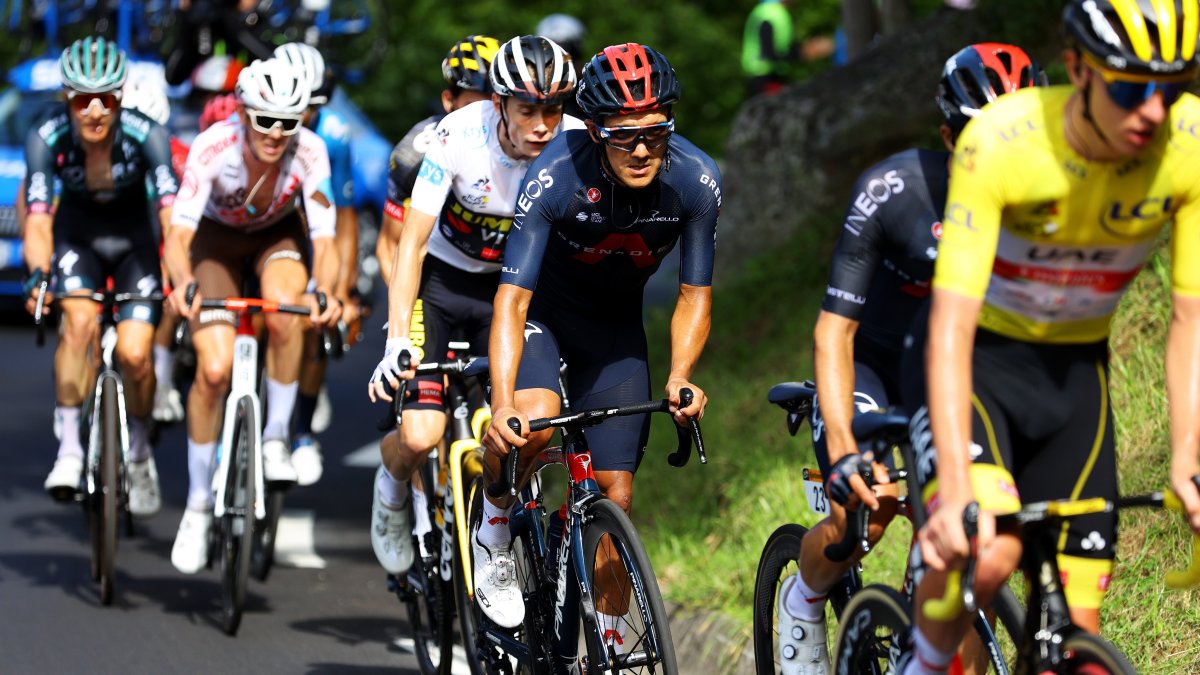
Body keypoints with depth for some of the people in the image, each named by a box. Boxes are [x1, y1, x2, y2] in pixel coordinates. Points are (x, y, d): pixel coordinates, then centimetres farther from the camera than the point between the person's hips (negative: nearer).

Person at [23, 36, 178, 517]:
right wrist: (38, 275, -50)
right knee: (79, 321, -29)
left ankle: (139, 453, 14)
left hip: (133, 242, 0)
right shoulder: (47, 139, -26)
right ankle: (69, 449, -20)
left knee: (134, 354, -14)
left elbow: (172, 213, -35)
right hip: (76, 237, 0)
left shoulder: (146, 135, -29)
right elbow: (37, 219, -31)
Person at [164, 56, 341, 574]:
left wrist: (325, 291, -52)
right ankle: (198, 503, 2)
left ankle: (276, 437, -14)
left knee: (284, 309, -34)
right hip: (218, 237, -1)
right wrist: (183, 282, -57)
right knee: (214, 370, -15)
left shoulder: (310, 153, -29)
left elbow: (324, 239, -32)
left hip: (278, 235, 1)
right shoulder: (214, 148, -33)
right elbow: (179, 234, -37)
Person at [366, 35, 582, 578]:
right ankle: (393, 488, 20)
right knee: (421, 436, -16)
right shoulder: (459, 136, -27)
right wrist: (397, 340, -33)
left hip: (508, 287, 2)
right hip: (438, 280, -2)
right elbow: (411, 242, -24)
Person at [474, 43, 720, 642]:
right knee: (532, 422, -33)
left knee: (616, 496, -1)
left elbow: (694, 295, -14)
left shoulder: (695, 180, -25)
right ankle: (494, 530, -3)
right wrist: (503, 405, -47)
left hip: (616, 322, 3)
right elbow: (512, 299, -34)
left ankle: (611, 648, 14)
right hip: (543, 305, -3)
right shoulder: (556, 176, -33)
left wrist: (678, 377, -32)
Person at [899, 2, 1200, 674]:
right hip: (976, 357, -4)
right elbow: (952, 321, -34)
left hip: (1076, 371, 4)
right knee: (986, 552, -30)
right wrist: (956, 489, -44)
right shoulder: (1000, 141, -30)